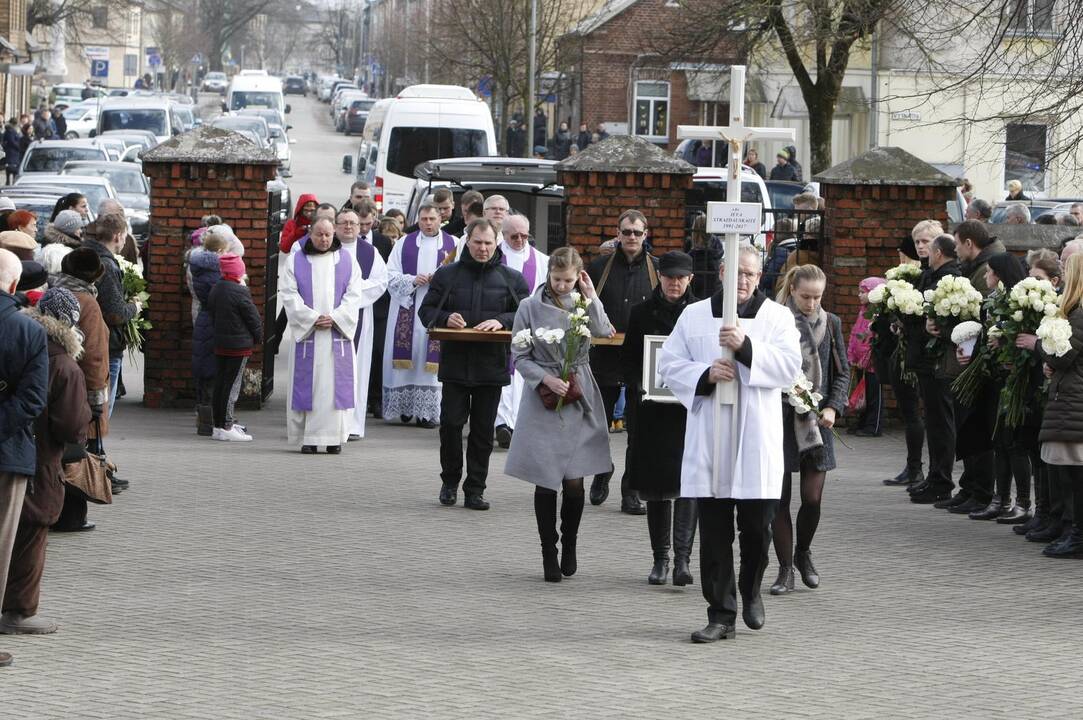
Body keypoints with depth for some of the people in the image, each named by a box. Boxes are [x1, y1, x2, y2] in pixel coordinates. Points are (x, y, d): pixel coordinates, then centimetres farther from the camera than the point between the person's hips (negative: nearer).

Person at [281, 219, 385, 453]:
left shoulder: (347, 260, 9)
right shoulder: (296, 260, 6)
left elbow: (354, 294, 3)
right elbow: (289, 294, -1)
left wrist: (334, 318, -11)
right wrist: (312, 318, -12)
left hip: (338, 333, 1)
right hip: (306, 334, -1)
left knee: (336, 384, -2)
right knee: (307, 384, -3)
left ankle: (335, 436, 1)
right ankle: (307, 438, -1)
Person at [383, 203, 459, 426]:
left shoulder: (453, 245, 8)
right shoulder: (404, 243, 11)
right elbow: (390, 276, 6)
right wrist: (413, 280, -11)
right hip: (408, 309, 1)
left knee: (431, 359, -5)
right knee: (408, 358, -2)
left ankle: (427, 411, -4)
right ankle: (405, 406, 6)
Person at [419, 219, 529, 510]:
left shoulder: (512, 279, 7)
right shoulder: (446, 275, 7)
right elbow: (426, 310, 10)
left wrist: (502, 321, -14)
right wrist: (445, 319, -12)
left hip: (492, 364, 0)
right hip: (455, 363, 0)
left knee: (483, 431, 3)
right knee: (451, 422, -4)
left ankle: (475, 490, 11)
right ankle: (450, 481, 16)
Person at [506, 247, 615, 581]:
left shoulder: (584, 304, 6)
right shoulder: (531, 307, 0)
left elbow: (603, 331, -12)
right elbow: (520, 355, 1)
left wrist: (590, 295, -10)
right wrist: (546, 378, -12)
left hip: (579, 401, 1)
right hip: (542, 401, -1)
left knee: (574, 480, -1)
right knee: (546, 481, 1)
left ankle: (569, 546, 21)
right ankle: (549, 554, 13)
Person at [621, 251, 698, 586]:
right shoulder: (642, 313, 6)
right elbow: (628, 358, 8)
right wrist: (638, 388, -8)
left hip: (690, 409, -2)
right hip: (652, 410, 2)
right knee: (656, 486, 6)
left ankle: (682, 558, -13)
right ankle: (661, 558, 14)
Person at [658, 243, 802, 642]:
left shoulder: (777, 317, 6)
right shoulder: (694, 315, 11)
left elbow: (789, 364, -7)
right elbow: (669, 364, 8)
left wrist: (746, 347, -19)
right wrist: (705, 375, -10)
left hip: (757, 440, -1)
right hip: (708, 439, 1)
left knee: (757, 526, 2)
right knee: (713, 533, 1)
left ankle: (750, 591, 30)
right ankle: (721, 614, 7)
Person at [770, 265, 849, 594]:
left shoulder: (831, 324, 6)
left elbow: (842, 372, 10)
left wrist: (833, 408, -4)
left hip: (816, 419, 2)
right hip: (779, 418, -2)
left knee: (812, 497, -2)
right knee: (780, 497, -1)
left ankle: (803, 554, 25)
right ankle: (785, 570, 10)